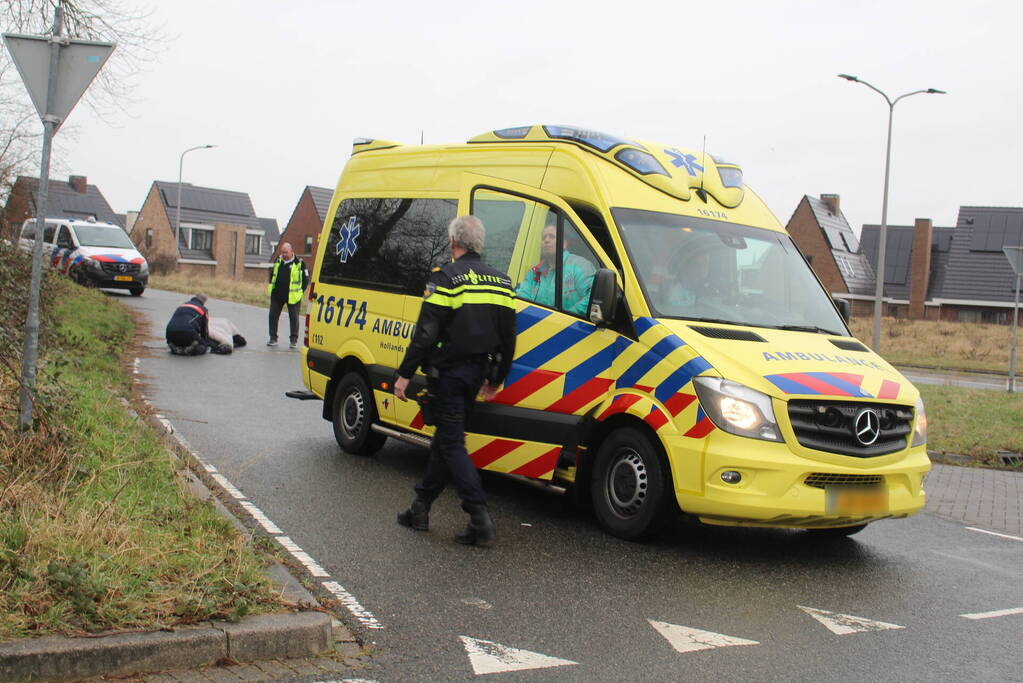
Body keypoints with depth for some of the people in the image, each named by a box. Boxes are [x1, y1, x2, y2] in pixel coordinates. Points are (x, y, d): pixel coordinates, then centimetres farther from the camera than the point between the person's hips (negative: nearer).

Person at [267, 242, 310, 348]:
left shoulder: (299, 263, -6)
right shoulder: (278, 261, 9)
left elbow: (306, 279, -1)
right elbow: (272, 274, 22)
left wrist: (300, 292, -6)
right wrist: (272, 288, 13)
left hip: (292, 296, -4)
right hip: (277, 295, 5)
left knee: (294, 317, 2)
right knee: (273, 316, 4)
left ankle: (294, 340, 12)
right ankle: (273, 338, 14)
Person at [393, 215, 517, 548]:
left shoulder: (445, 278, -12)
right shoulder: (501, 280, 10)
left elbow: (426, 334, -17)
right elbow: (508, 339, 13)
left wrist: (404, 374, -10)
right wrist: (496, 380, 22)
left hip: (448, 371, -7)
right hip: (477, 373, 7)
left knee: (452, 442, -3)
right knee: (446, 437, 17)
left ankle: (480, 517, -11)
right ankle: (421, 508, 26)